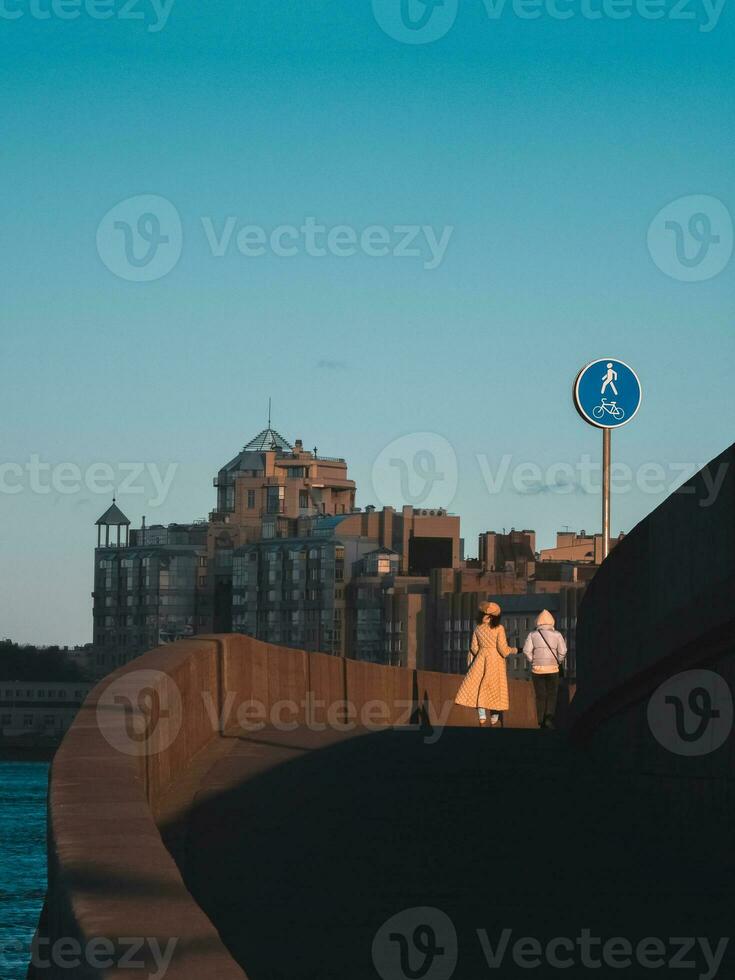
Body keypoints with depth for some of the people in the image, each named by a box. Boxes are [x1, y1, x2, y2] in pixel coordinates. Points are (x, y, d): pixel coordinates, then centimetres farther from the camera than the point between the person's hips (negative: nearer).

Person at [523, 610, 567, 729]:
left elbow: (527, 650, -7)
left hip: (537, 670, 1)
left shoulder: (533, 635, 3)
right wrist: (558, 662, 9)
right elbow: (562, 651, -7)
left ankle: (541, 723, 8)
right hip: (552, 670, -1)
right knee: (552, 696, 5)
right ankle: (549, 718, -14)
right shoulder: (557, 635, 1)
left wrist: (532, 661, 7)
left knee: (540, 697, 8)